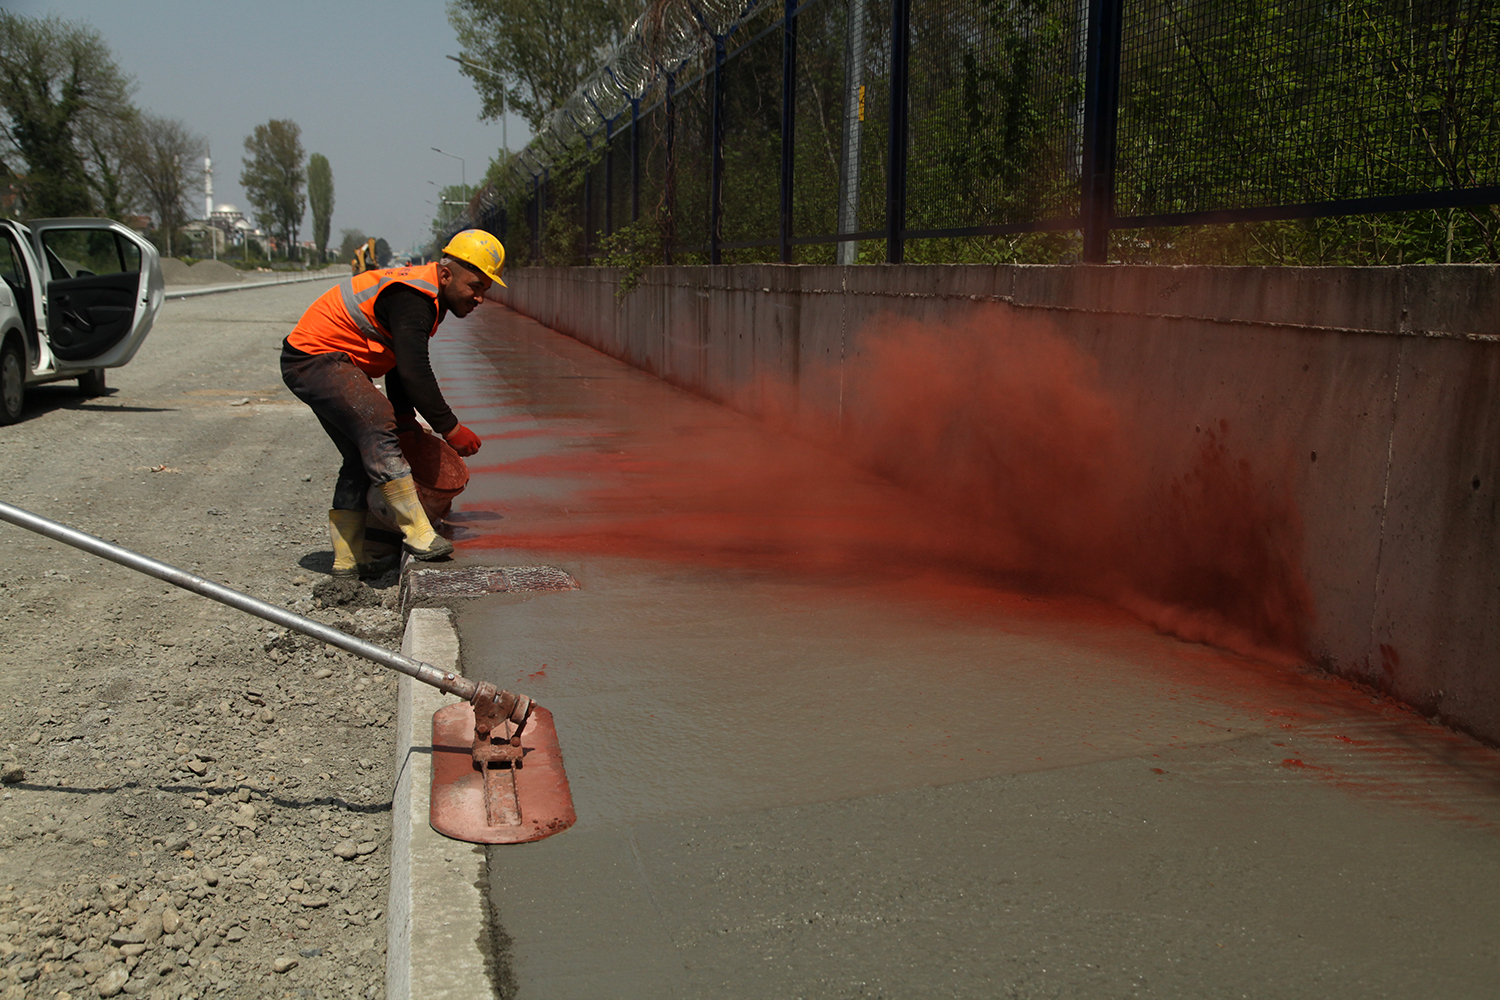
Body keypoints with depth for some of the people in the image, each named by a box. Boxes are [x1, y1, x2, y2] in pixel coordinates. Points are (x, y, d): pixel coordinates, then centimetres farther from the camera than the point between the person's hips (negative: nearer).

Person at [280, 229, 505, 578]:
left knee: (361, 457, 11)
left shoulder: (422, 294, 10)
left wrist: (405, 417, 14)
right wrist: (449, 427, -25)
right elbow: (414, 372, -30)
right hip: (316, 360, -11)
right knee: (378, 427, -26)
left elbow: (402, 363, 18)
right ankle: (418, 535, -30)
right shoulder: (412, 299, -24)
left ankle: (347, 560, 17)